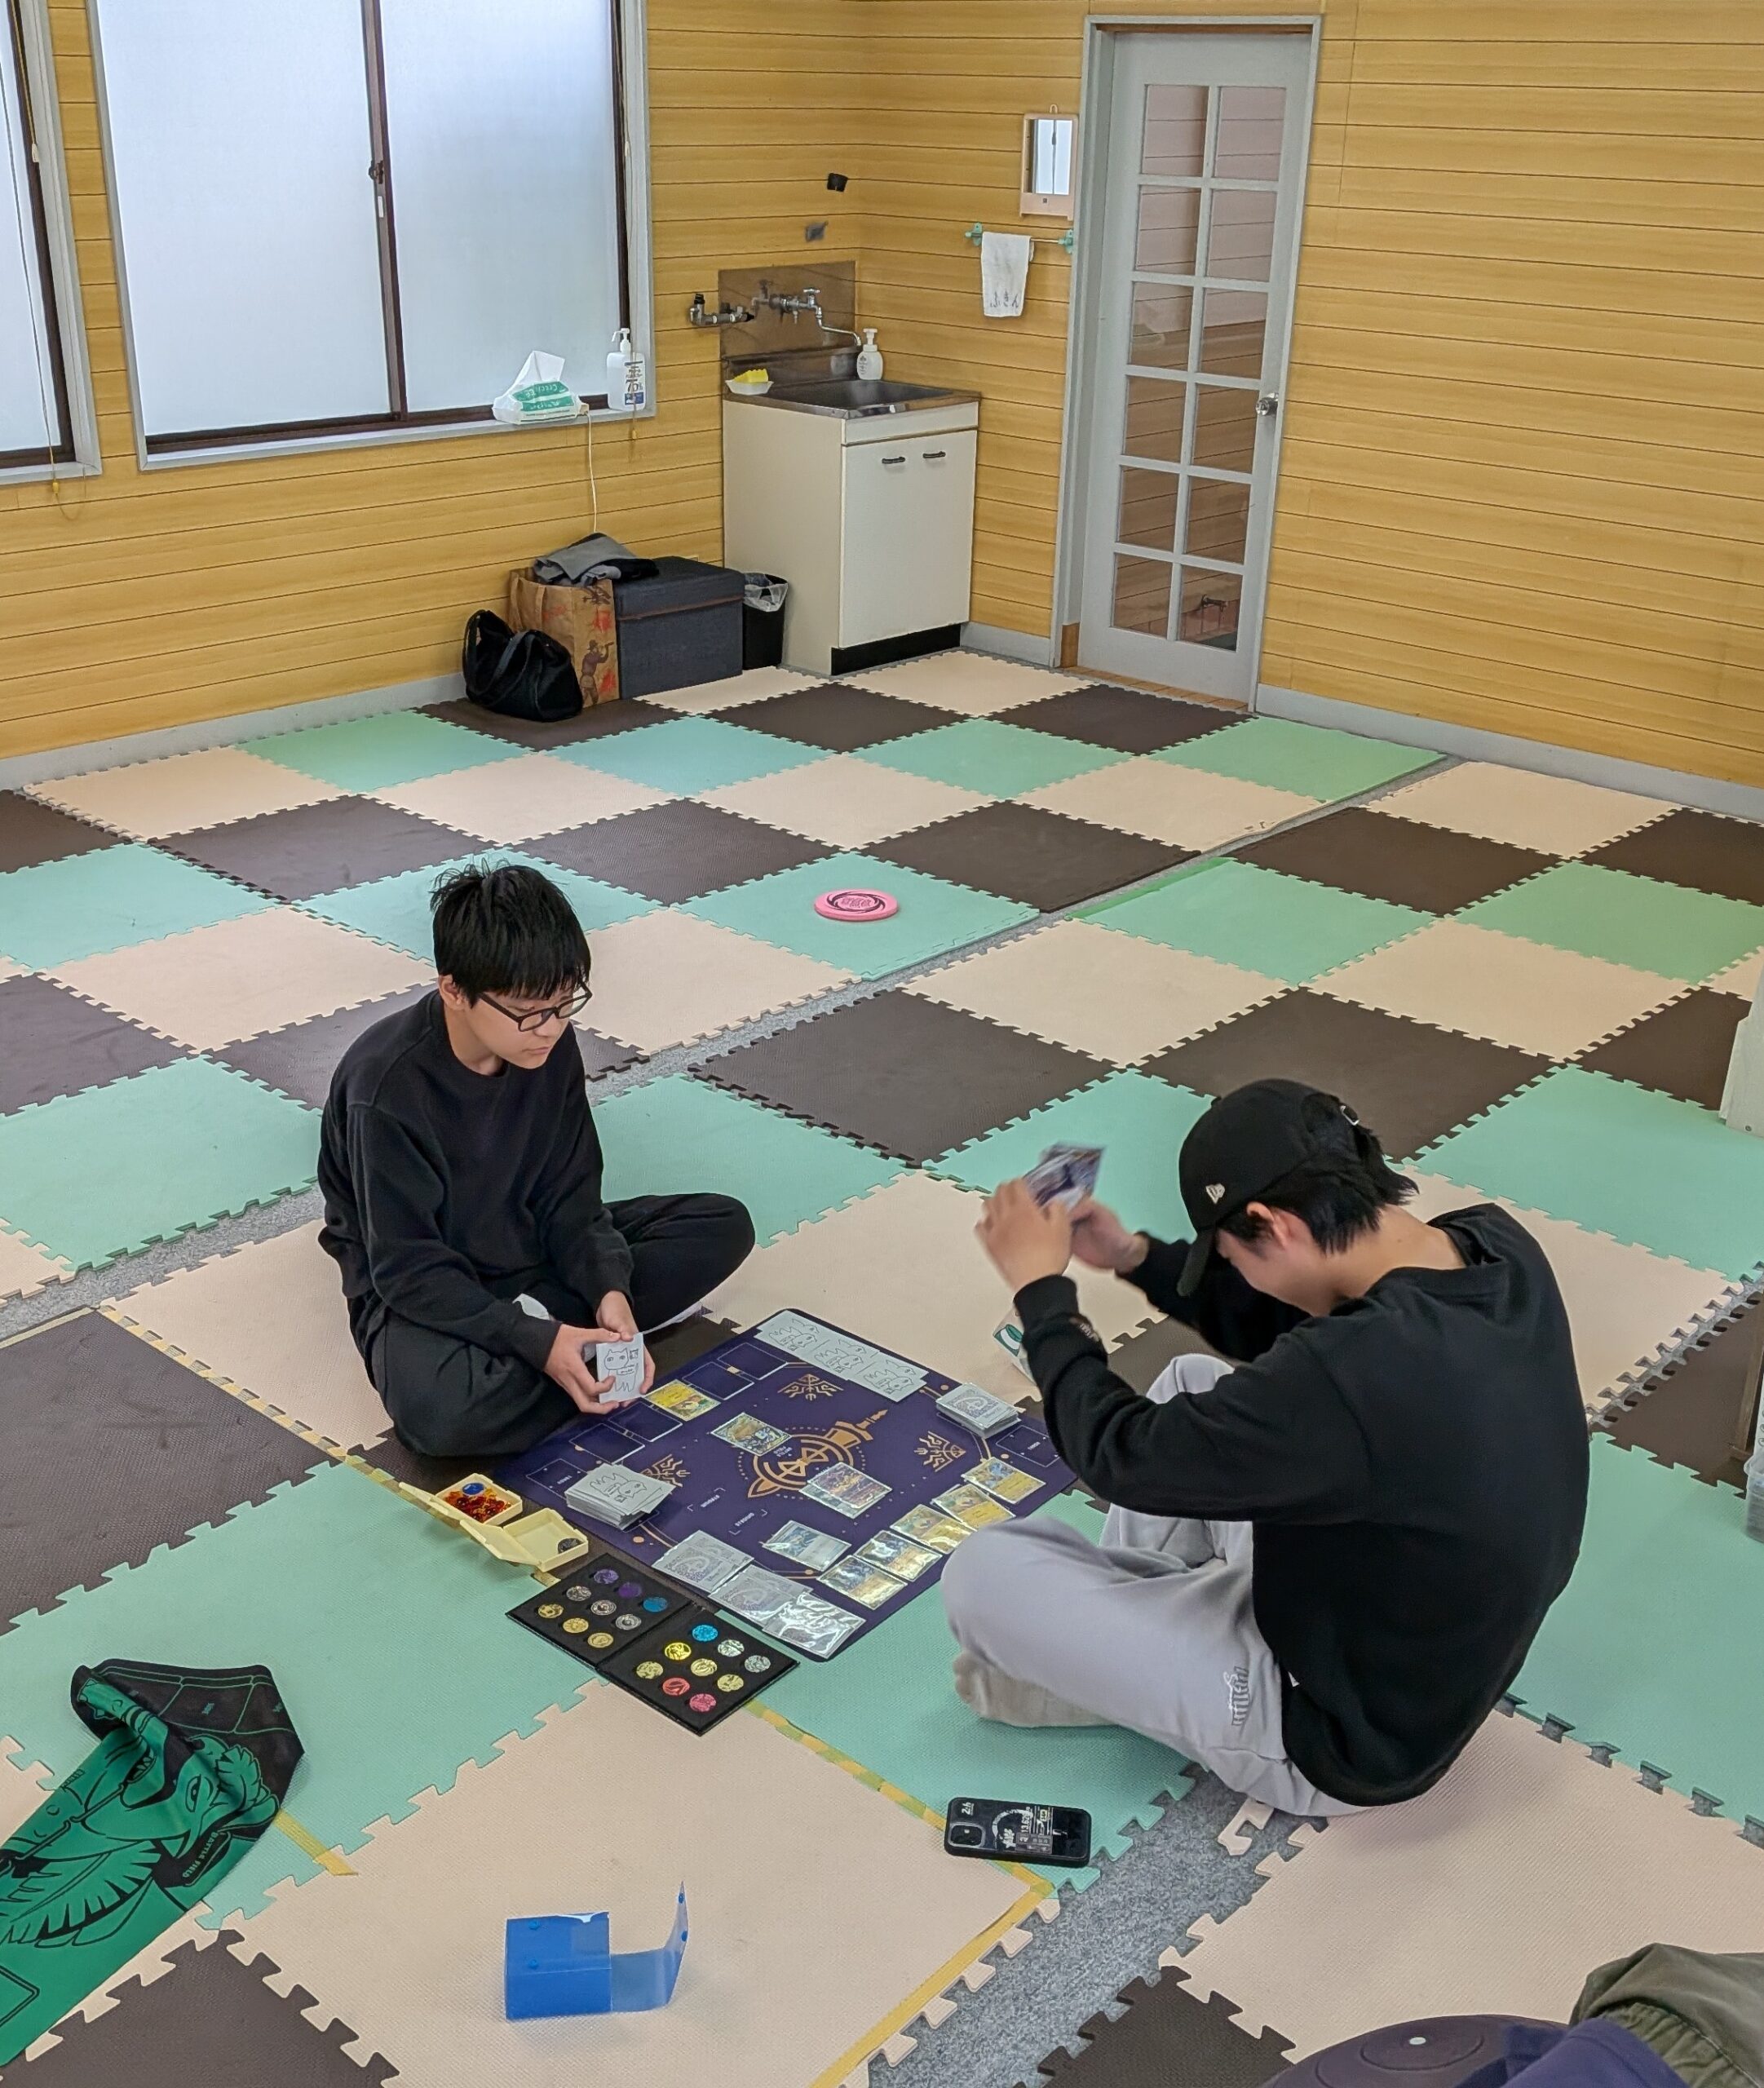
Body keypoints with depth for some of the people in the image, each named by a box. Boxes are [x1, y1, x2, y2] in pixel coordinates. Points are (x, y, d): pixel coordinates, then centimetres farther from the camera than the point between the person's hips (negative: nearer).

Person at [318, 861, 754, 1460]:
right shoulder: (386, 1086, -28)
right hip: (421, 1291, -6)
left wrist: (609, 1289, -22)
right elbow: (408, 1270, -24)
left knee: (724, 1226, -6)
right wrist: (538, 1343, -33)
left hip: (532, 1254, 6)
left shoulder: (551, 1047, -11)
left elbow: (569, 1197, -4)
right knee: (444, 1415, -40)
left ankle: (542, 1316, -14)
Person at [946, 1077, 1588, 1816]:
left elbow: (1124, 1456, -22)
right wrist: (1137, 1257, -2)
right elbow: (1287, 1326, 5)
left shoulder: (1353, 1377, -39)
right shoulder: (1501, 1247, -13)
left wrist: (1041, 1287, -10)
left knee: (982, 1573, -10)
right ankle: (1117, 1623, 28)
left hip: (1340, 1735, -8)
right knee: (1193, 1385, 19)